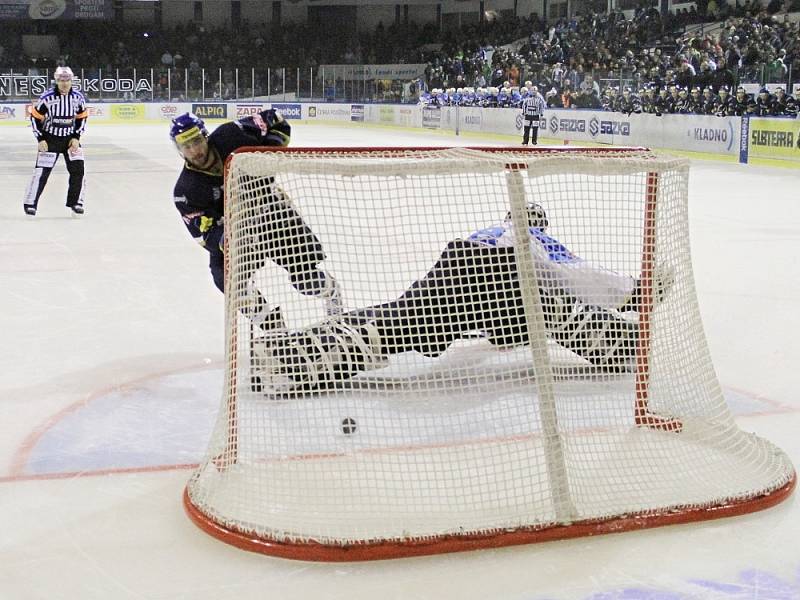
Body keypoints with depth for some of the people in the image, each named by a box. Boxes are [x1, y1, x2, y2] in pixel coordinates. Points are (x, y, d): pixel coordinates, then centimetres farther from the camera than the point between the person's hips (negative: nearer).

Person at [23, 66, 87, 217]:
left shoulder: (78, 97, -6)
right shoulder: (46, 98, -15)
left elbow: (82, 118, 7)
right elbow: (35, 118, -7)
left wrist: (76, 137, -2)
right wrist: (40, 139, -11)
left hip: (70, 138, 3)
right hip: (50, 139, -3)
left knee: (77, 170, -5)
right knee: (42, 171, -7)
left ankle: (76, 203, 9)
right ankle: (30, 204, 4)